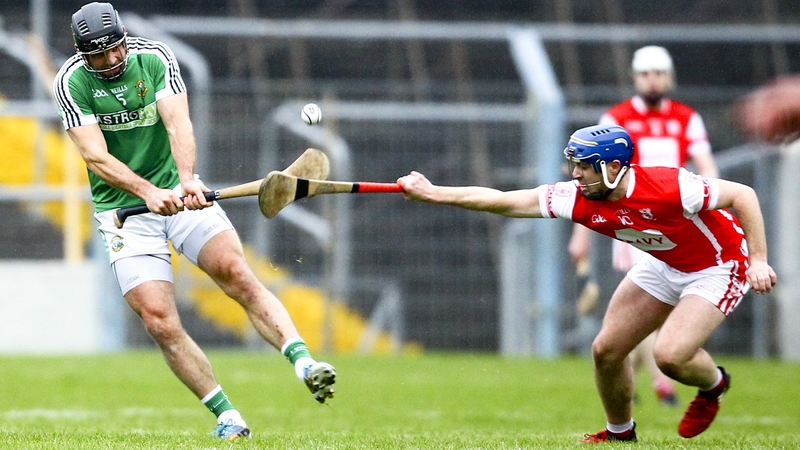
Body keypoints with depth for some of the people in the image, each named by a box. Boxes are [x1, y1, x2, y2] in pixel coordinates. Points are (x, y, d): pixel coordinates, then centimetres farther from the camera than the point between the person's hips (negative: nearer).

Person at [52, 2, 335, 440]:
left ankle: (304, 363, -28)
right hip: (122, 209, -1)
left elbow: (178, 123, -20)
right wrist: (149, 192, -35)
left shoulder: (154, 57, -7)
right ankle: (227, 417, -3)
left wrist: (186, 179, -39)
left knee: (236, 272, -21)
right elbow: (96, 157, -20)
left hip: (178, 193, 1)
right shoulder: (72, 82, -11)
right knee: (159, 322, -12)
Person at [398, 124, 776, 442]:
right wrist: (431, 193, -23)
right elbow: (505, 201, -17)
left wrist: (758, 260, -28)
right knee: (606, 349, 1)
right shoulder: (578, 200, -18)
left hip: (718, 267, -6)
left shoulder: (669, 187, -35)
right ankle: (619, 431, 26)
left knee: (670, 355, -23)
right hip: (663, 266, 6)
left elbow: (743, 195, -25)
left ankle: (713, 385, 12)